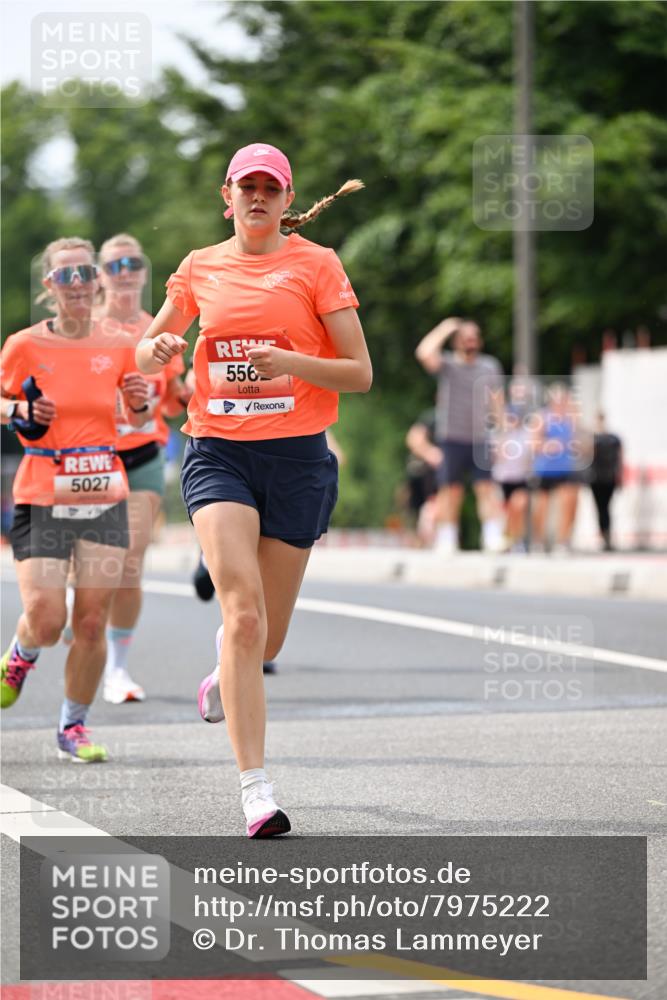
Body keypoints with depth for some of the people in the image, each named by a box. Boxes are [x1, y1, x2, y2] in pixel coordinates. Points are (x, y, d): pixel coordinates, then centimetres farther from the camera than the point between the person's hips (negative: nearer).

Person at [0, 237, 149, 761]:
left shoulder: (119, 347, 3)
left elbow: (136, 420, 16)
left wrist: (140, 402, -6)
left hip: (105, 500, 2)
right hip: (42, 500, -2)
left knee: (92, 623, -1)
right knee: (46, 621, -10)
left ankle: (74, 726, 15)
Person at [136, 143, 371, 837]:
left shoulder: (315, 264, 3)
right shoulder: (200, 268, 10)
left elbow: (360, 373, -1)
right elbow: (145, 355, 21)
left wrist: (289, 362, -18)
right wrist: (158, 349, -3)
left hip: (297, 459, 0)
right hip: (217, 453, 0)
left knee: (264, 641, 5)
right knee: (244, 614, -19)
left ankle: (226, 668, 44)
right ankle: (256, 791, -22)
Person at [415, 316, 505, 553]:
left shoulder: (490, 366, 11)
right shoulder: (447, 363, 2)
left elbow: (497, 400, 17)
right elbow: (424, 353, -17)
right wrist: (444, 329, -8)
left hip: (481, 439, 1)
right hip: (451, 438, -1)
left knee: (487, 488, -8)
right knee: (450, 490, 1)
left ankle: (493, 538, -11)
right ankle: (446, 541, 7)